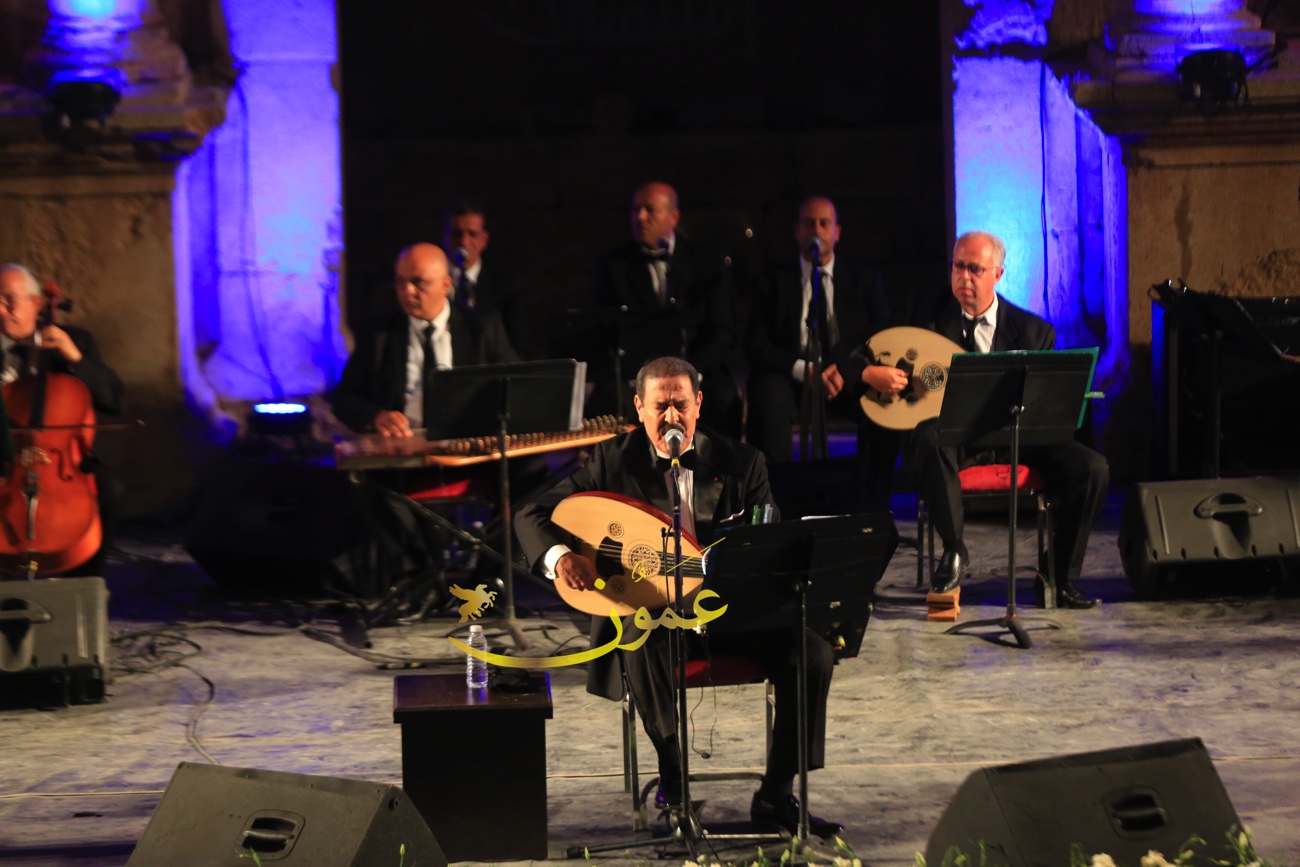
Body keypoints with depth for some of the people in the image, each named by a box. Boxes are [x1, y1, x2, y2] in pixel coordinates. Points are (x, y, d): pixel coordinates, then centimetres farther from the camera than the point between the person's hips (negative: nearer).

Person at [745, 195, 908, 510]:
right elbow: (757, 346, 0)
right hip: (792, 377, -1)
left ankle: (873, 509, -22)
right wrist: (805, 371, -17)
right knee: (768, 403, -36)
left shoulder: (864, 279, 13)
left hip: (851, 377, 1)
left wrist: (843, 369, -18)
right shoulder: (775, 282, 10)